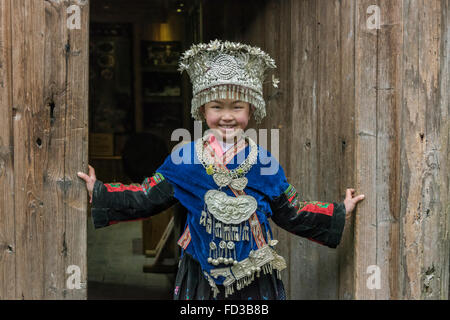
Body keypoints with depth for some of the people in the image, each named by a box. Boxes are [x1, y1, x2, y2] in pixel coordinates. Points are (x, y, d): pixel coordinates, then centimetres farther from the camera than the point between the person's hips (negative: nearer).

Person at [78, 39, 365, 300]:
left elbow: (292, 212, 7)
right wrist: (98, 193, 1)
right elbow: (147, 197, 4)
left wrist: (340, 213, 7)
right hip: (201, 275, 0)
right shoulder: (184, 159, -1)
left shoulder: (263, 162, 0)